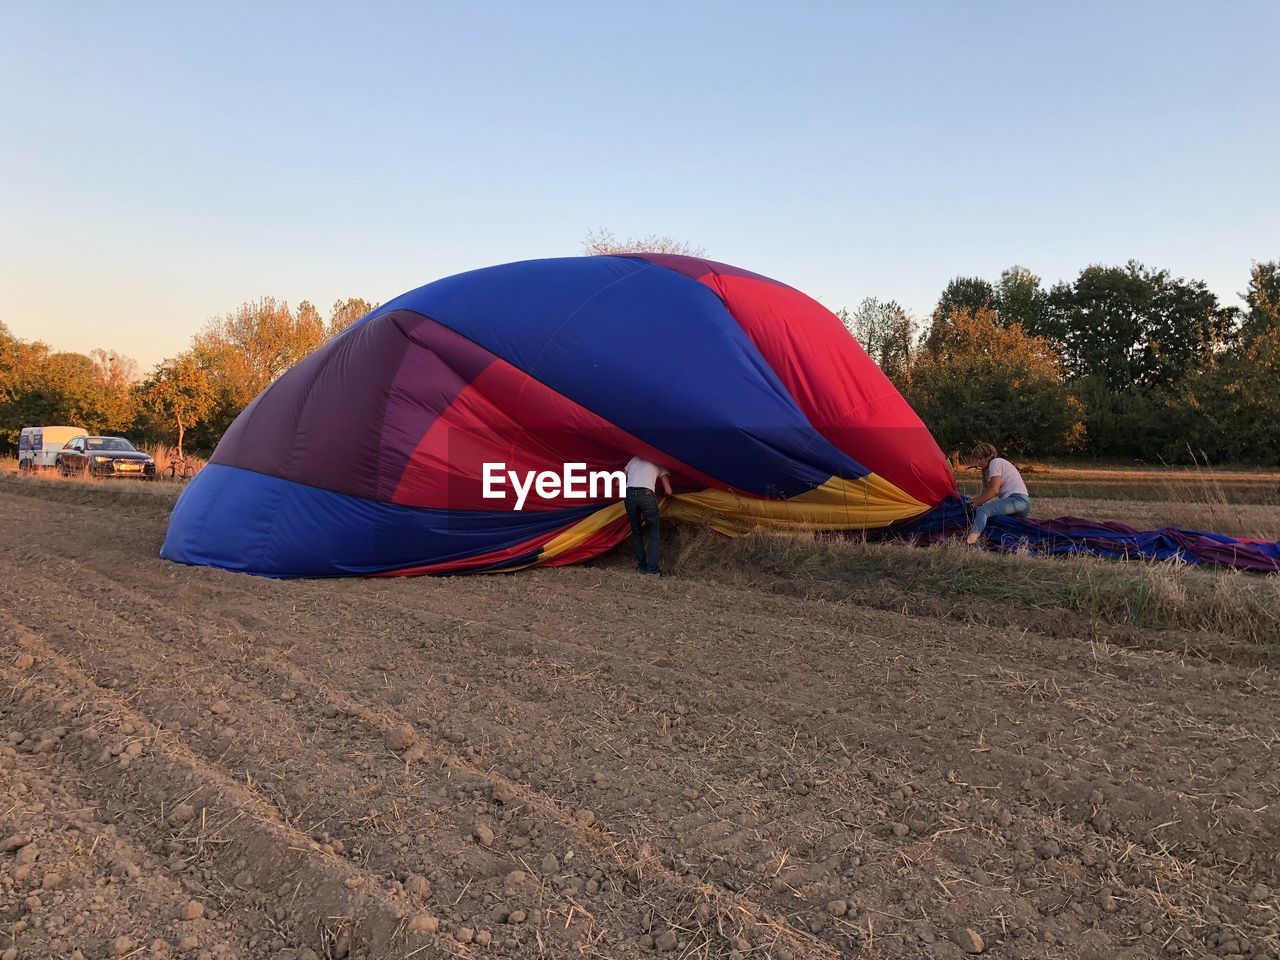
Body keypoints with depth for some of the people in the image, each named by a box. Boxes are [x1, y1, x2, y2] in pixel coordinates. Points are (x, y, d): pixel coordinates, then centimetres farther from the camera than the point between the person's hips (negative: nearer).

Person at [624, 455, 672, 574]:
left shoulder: (634, 459, 28)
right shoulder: (659, 464, 20)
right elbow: (668, 491, 15)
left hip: (629, 495, 3)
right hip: (647, 495, -3)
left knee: (636, 533, 18)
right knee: (653, 534, 9)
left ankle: (642, 567, 18)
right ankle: (652, 569, 3)